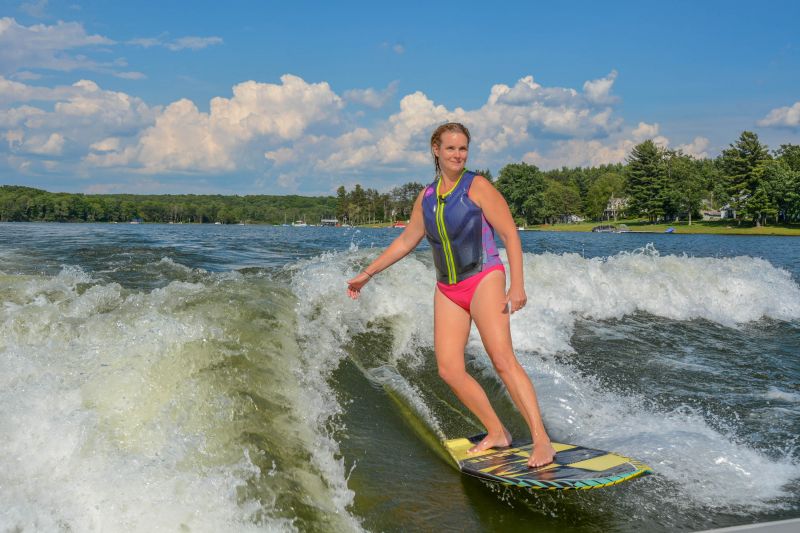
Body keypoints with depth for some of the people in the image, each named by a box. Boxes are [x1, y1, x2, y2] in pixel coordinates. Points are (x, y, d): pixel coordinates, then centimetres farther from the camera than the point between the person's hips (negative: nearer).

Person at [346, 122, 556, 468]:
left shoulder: (477, 186, -4)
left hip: (484, 279, -6)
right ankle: (496, 433, 9)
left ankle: (541, 441, -17)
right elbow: (407, 240, 23)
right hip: (447, 289, 6)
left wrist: (517, 286, -16)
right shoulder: (427, 196, 13)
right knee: (449, 369, -4)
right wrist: (367, 273, 25)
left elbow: (510, 234, -7)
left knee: (502, 358, -19)